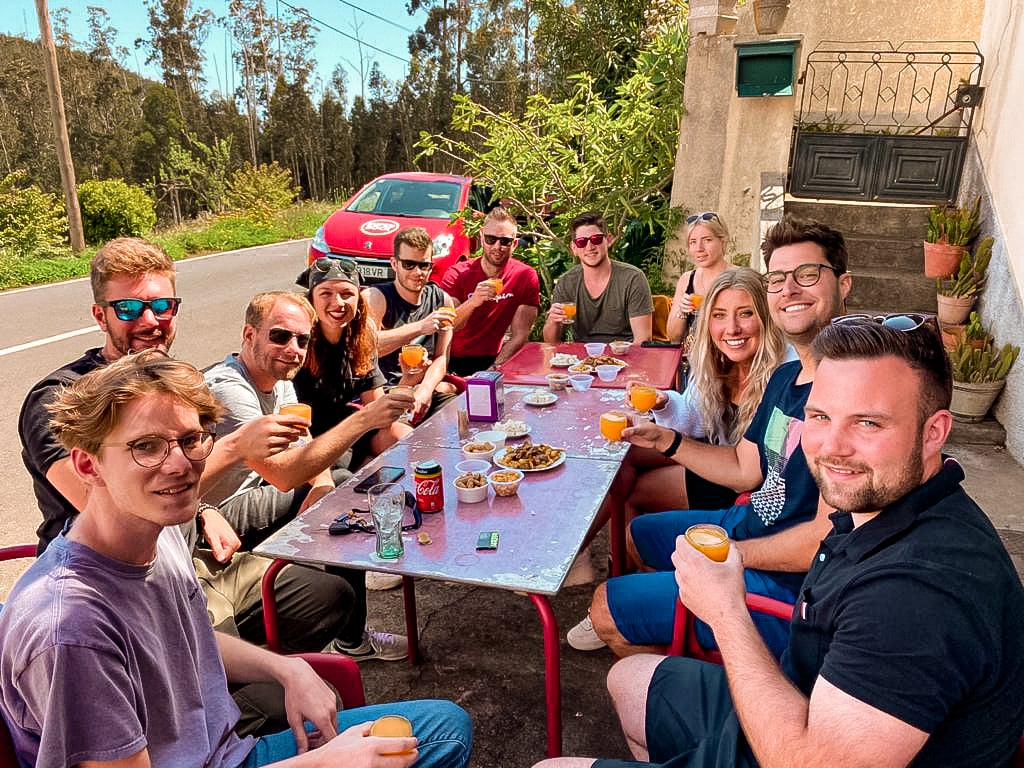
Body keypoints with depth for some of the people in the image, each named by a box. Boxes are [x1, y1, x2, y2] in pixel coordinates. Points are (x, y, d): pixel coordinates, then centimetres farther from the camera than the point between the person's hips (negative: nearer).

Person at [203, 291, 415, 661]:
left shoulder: (280, 381, 3)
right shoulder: (228, 388, -27)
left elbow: (306, 449, 7)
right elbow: (283, 474, -36)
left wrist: (323, 483, -17)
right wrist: (363, 419, -39)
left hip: (252, 495, 10)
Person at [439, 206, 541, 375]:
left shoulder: (526, 276, -5)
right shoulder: (457, 274, -7)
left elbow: (520, 335, -8)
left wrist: (495, 369, -22)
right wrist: (472, 302, -35)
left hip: (490, 360, 2)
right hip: (452, 360, -2)